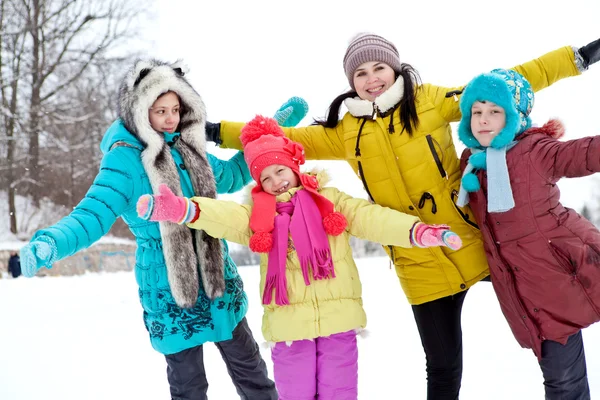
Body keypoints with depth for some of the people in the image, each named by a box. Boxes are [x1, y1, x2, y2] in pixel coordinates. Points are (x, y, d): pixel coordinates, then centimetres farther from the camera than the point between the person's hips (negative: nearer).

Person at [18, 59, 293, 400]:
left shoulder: (190, 150, 4)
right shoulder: (125, 159, -14)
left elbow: (230, 176, 22)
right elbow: (95, 213, -21)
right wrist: (50, 243, -42)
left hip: (218, 278, 5)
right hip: (168, 290, -5)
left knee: (249, 366, 17)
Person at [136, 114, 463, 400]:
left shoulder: (329, 200, 9)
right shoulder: (258, 216, 8)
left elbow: (373, 219, -1)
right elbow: (223, 216, -9)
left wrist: (419, 231, -16)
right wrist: (179, 209, -29)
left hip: (337, 317, 0)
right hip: (289, 322, 0)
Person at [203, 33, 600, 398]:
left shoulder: (429, 100, -3)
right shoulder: (346, 131, 4)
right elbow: (284, 138, 9)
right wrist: (219, 131, 6)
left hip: (472, 242, -2)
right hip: (420, 265, 2)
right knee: (443, 364, 11)